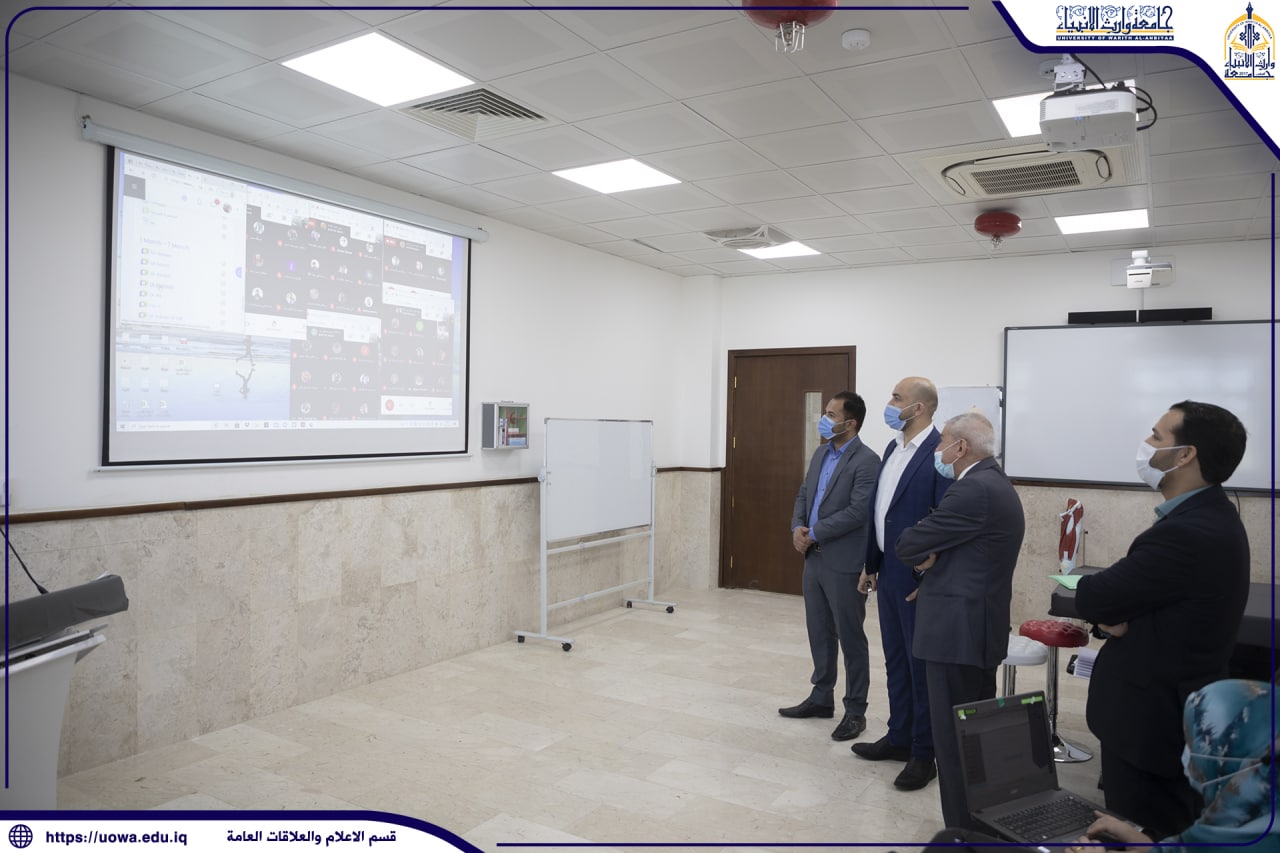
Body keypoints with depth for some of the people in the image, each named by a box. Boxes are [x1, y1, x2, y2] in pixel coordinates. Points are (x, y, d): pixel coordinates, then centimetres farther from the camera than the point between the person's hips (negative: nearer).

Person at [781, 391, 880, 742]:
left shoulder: (866, 461, -15)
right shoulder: (821, 454, 12)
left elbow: (858, 511, -22)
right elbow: (804, 494, 15)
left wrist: (814, 534, -16)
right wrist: (797, 527, -4)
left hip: (844, 563, -8)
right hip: (814, 558, 8)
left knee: (849, 636, 3)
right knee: (819, 633, 17)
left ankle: (855, 710, 16)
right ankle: (821, 698, 31)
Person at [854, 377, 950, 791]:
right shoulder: (893, 448, 10)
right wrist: (870, 564, 16)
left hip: (919, 577, -8)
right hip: (887, 572, 8)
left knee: (922, 664, 5)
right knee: (896, 660, 18)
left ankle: (924, 753, 19)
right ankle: (899, 737, 32)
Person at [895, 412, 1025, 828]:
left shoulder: (974, 489, -19)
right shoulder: (994, 484, 14)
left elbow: (908, 544, -17)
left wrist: (927, 558, 3)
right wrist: (935, 567, -3)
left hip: (958, 629, -10)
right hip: (979, 625, 10)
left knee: (954, 738, -2)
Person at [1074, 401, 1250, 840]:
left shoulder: (1189, 533, -28)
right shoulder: (1208, 515, 6)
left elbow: (1090, 598, -23)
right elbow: (1135, 592, 8)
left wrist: (1107, 612, -2)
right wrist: (1115, 614, -12)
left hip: (1152, 721, -10)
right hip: (1174, 710, 10)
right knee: (1167, 831, 23)